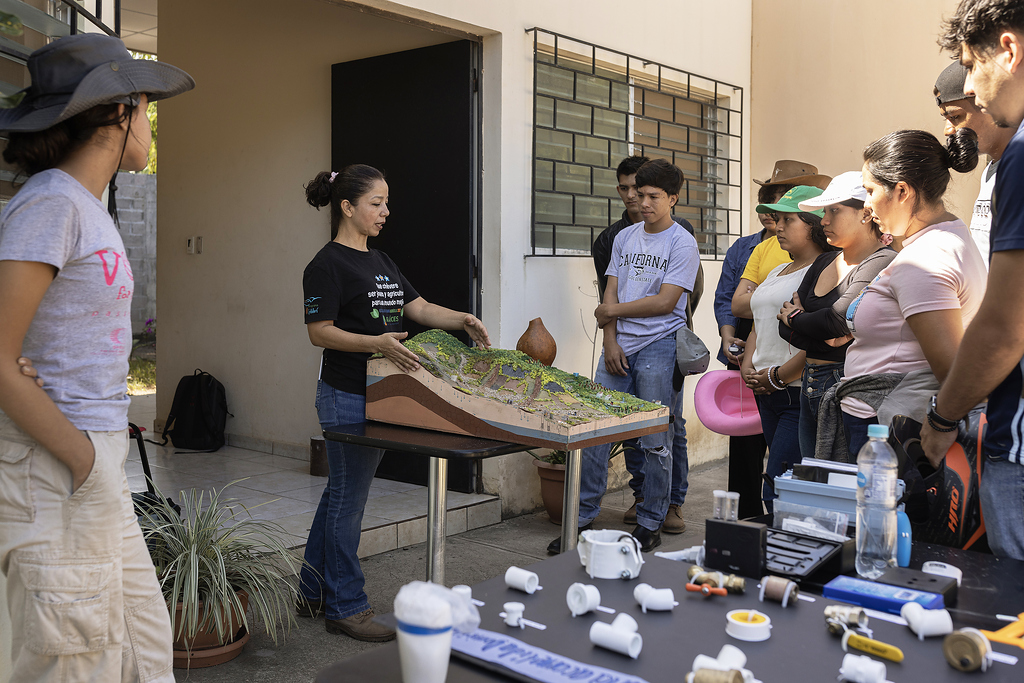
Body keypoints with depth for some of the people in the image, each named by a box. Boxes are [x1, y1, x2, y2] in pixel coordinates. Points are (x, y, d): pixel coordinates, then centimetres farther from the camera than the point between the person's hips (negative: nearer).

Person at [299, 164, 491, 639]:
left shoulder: (380, 261, 15)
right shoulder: (328, 265, -12)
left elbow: (419, 308, 13)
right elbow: (320, 332, -16)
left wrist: (463, 320, -4)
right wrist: (377, 343, -28)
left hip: (380, 395, 9)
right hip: (346, 397, -9)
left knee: (340, 493, 16)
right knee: (347, 498, 0)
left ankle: (313, 594, 29)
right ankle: (345, 608, 12)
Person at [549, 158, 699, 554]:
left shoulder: (682, 243, -3)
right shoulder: (624, 238, 14)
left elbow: (665, 301, -10)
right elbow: (611, 294, 11)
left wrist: (614, 311, -3)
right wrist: (610, 341, -1)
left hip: (658, 347, -5)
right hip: (619, 346, 5)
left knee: (654, 440, 1)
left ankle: (650, 524, 13)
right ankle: (582, 518, 10)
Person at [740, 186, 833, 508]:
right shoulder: (777, 272, 21)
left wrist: (778, 376, -13)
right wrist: (748, 366, 9)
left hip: (801, 394, -9)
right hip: (768, 395, 9)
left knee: (778, 493, -13)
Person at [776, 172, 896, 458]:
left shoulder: (883, 263, -11)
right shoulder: (824, 262, 14)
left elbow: (838, 319, -22)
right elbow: (785, 326, 10)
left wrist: (795, 319, -2)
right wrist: (820, 339, -10)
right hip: (810, 388, 8)